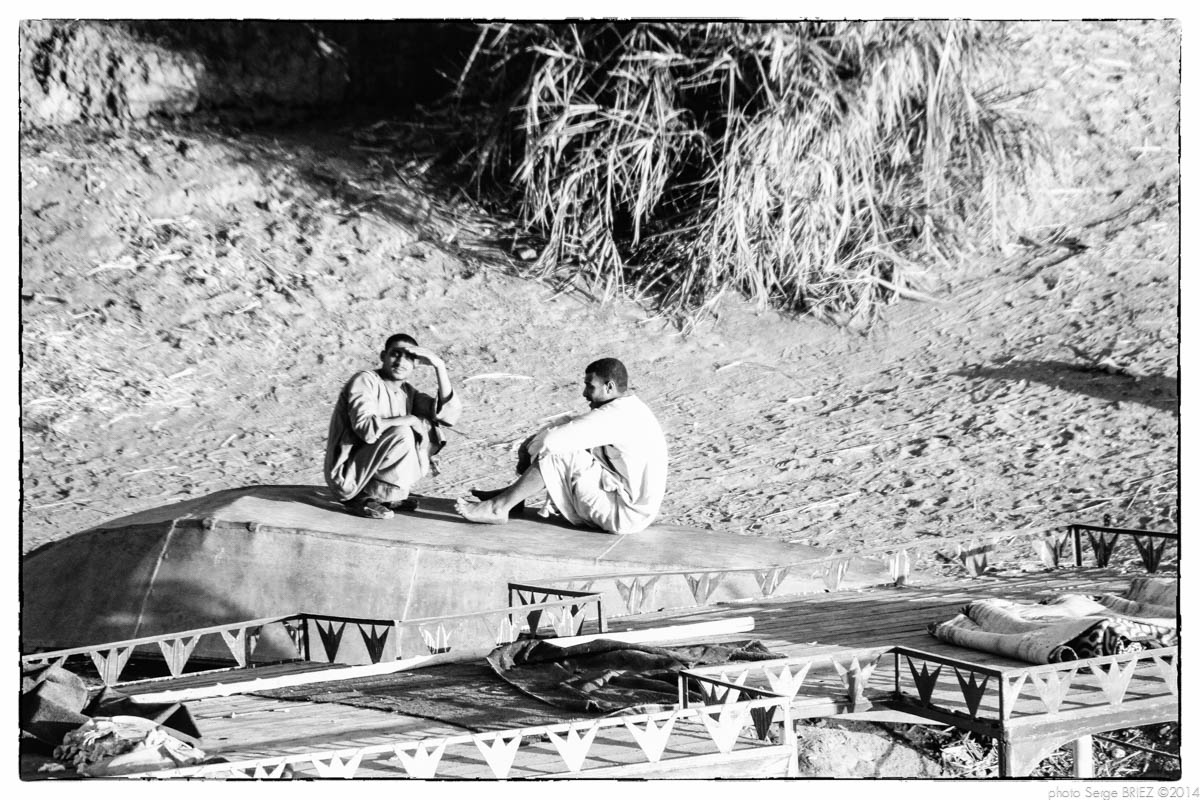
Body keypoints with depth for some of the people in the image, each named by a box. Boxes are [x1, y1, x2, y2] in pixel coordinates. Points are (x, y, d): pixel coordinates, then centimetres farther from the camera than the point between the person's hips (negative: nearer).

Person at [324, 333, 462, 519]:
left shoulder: (406, 391, 7)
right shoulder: (366, 381, -14)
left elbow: (450, 414, -5)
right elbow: (366, 428, -31)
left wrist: (439, 366, -10)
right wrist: (410, 419, -20)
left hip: (372, 470, 8)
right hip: (347, 477, -8)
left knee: (431, 432, 1)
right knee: (402, 434, -26)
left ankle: (389, 495, 5)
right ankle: (363, 499, -11)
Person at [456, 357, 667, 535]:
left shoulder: (614, 417, -22)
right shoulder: (630, 408, 11)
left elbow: (552, 439, -26)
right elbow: (570, 427, 15)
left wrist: (528, 449, -4)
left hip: (625, 515, -10)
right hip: (639, 506, 10)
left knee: (557, 452, -14)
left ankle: (499, 508, -5)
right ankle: (510, 495, 19)